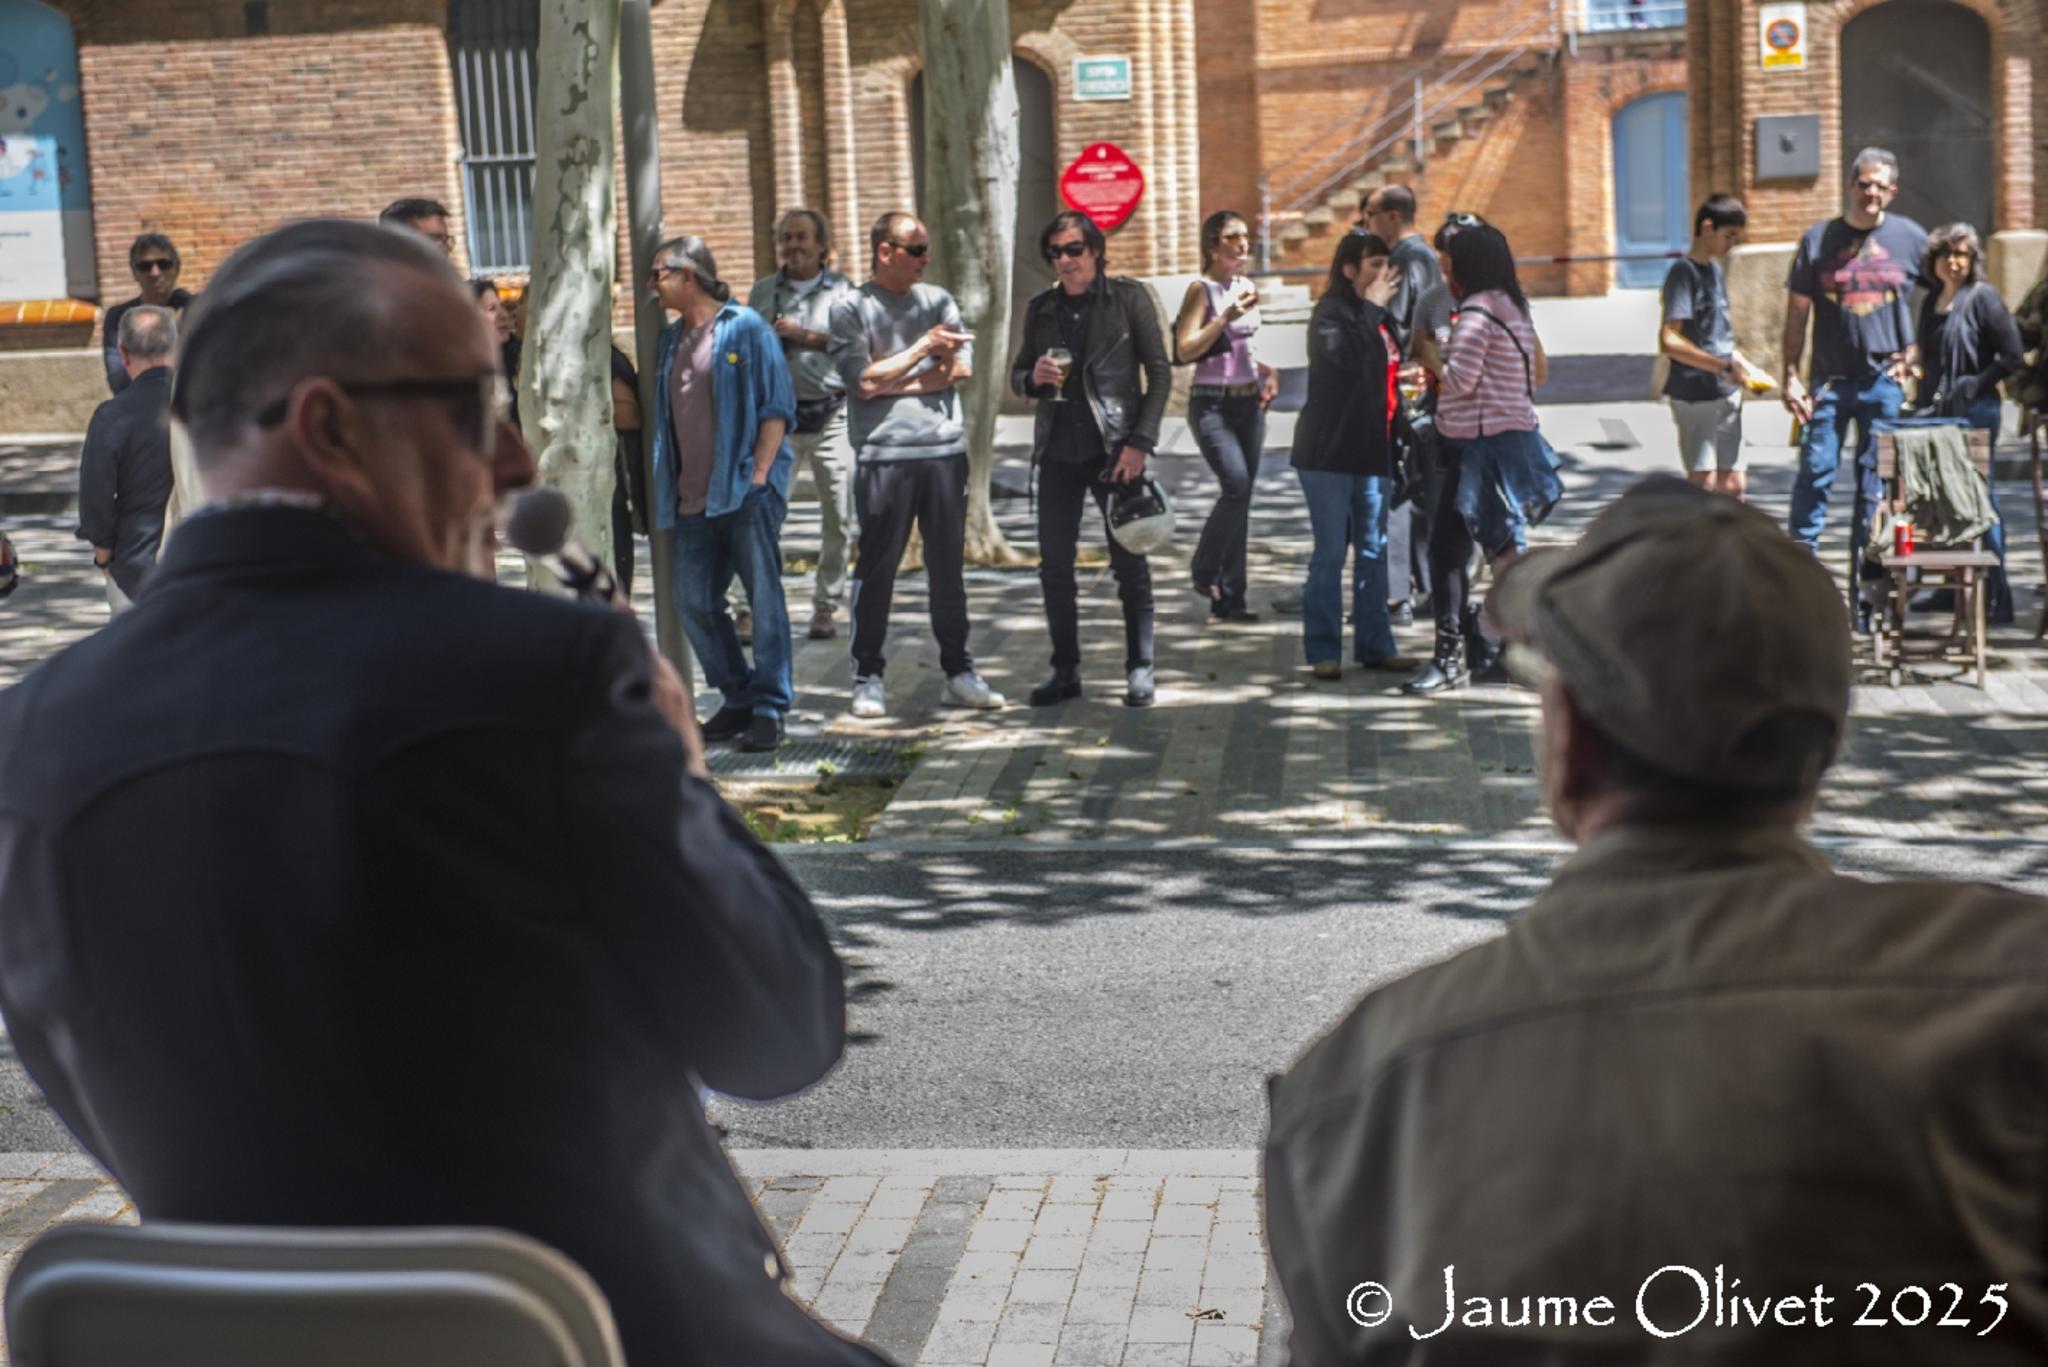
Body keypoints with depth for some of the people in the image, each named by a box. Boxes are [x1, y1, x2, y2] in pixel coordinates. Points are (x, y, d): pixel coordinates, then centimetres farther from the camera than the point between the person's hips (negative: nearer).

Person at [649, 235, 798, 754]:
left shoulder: (745, 328, -3)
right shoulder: (670, 340, 16)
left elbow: (777, 408, -6)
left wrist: (758, 475, -13)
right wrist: (666, 491, 11)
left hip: (746, 492, -7)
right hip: (693, 498, 7)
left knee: (764, 600, -3)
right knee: (695, 603, 4)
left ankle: (769, 709, 3)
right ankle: (739, 700, 16)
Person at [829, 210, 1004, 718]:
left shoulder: (937, 300, 12)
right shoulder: (851, 309, 0)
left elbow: (961, 367, 1)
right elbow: (864, 381, -11)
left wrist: (889, 378, -6)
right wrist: (924, 348, -7)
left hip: (945, 448, 4)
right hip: (884, 453, -4)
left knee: (948, 565, 8)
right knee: (876, 567, 1)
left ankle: (958, 671, 15)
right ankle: (868, 678, 8)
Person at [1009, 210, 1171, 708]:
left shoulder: (1128, 298, -2)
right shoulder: (1041, 308, 9)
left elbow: (1159, 373, -3)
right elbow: (1017, 374, 17)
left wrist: (1139, 443, -10)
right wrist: (1034, 377, -8)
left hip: (1115, 447, -4)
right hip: (1059, 451, 4)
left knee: (1129, 561, 0)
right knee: (1054, 563, 5)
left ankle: (1140, 669, 9)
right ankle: (1065, 670, 15)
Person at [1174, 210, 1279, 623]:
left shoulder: (1247, 286, 13)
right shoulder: (1201, 290, -7)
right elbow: (1186, 350, -16)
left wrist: (1268, 371, 10)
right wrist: (1226, 317, -23)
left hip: (1250, 403, 7)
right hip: (1212, 403, -7)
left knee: (1240, 496, 5)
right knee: (1236, 485, -22)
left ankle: (1229, 597, 10)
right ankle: (1204, 571, -2)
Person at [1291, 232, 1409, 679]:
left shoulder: (1378, 316, 15)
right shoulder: (1331, 312, -9)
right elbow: (1347, 356, -28)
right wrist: (1372, 307, -18)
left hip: (1371, 453, 8)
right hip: (1329, 453, -8)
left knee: (1373, 550, 10)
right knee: (1330, 552, -4)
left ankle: (1374, 645, 16)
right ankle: (1323, 650, 2)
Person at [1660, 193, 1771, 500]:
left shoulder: (1715, 270, 15)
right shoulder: (1684, 272, -12)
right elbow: (1669, 340, -23)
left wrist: (1744, 366, 10)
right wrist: (1726, 367, -23)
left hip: (1726, 394, 8)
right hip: (1694, 393, -8)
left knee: (1733, 483, 8)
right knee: (1703, 481, -6)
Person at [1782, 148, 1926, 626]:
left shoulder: (1911, 238, 6)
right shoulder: (1819, 239, 5)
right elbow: (1797, 313, 6)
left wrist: (1913, 357, 0)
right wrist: (1790, 378, -1)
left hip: (1885, 380, 0)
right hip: (1829, 380, 0)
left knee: (1877, 485, 3)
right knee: (1814, 474, -6)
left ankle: (1867, 589, 9)